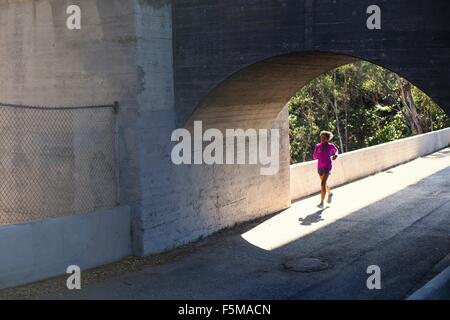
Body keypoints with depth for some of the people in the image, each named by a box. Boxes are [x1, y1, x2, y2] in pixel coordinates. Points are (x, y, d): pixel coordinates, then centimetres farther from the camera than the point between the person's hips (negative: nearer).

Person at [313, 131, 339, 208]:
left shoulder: (331, 146, -6)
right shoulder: (318, 146, 0)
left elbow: (336, 150, 16)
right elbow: (314, 157, 1)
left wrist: (335, 155, -5)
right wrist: (318, 152, -17)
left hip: (328, 167, -5)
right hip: (320, 167, 5)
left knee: (323, 184, -18)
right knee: (324, 184, 20)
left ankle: (322, 203, -14)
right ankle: (330, 194, 51)